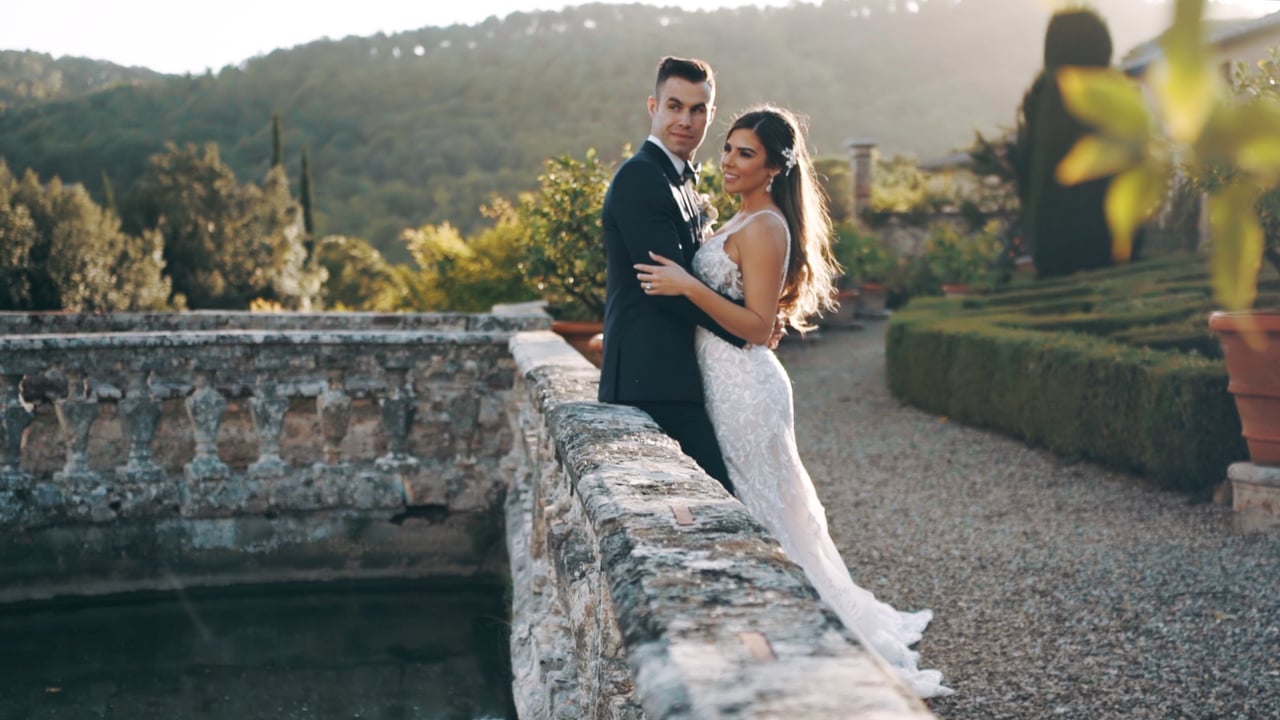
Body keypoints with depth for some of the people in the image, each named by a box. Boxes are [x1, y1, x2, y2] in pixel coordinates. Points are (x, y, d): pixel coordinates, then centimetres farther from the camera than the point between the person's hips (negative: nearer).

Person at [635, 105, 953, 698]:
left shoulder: (763, 228, -16)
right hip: (726, 383, 10)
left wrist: (689, 287, -27)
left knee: (762, 516, -1)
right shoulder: (743, 221, 14)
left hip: (744, 388, -10)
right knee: (756, 517, 16)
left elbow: (757, 325, -21)